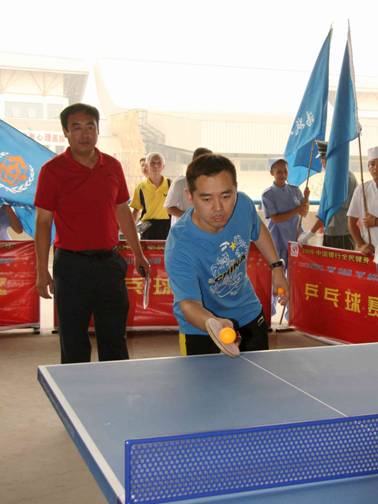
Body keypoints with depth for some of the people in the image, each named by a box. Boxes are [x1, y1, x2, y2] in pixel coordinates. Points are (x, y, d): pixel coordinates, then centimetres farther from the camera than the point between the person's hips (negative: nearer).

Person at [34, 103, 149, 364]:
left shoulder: (113, 166, 6)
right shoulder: (53, 170, -6)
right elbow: (43, 222, -6)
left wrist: (138, 254, 16)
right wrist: (42, 271, -9)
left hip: (110, 261, 4)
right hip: (71, 263, -4)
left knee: (115, 339, 12)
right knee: (74, 343, 6)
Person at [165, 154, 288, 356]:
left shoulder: (243, 204, -21)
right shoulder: (179, 248, -37)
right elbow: (188, 302, -38)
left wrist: (277, 267, 6)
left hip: (249, 313, 6)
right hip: (202, 331, -6)